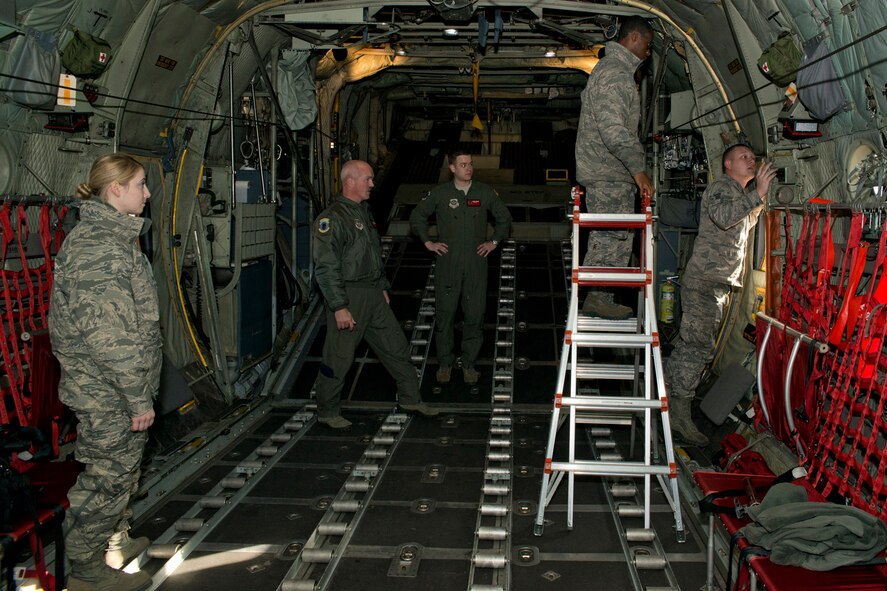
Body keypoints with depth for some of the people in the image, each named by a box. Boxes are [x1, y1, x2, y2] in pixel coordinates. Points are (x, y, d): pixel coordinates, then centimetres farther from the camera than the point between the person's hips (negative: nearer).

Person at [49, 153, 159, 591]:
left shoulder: (113, 235, 11)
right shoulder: (98, 248, -23)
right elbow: (110, 334, -27)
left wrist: (139, 391, 23)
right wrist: (138, 398, -22)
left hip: (111, 390, 10)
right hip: (108, 393, -10)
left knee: (123, 468, 23)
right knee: (107, 477, 2)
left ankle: (115, 542, 40)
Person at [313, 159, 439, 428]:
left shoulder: (364, 212, 14)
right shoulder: (332, 218, -16)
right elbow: (326, 267, -20)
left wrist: (382, 287, 22)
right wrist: (339, 307, -22)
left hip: (373, 295, 9)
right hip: (348, 296, -9)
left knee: (396, 346, 13)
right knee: (338, 358, 0)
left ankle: (410, 399, 25)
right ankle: (328, 412, 15)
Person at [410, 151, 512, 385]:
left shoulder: (485, 192, 5)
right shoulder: (440, 193, 1)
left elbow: (504, 218, 18)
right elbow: (417, 216, 14)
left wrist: (494, 242, 9)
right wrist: (428, 242, 7)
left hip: (476, 263, 1)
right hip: (448, 263, -1)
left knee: (474, 315, 2)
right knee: (444, 313, 1)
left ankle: (469, 364, 16)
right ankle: (445, 363, 15)